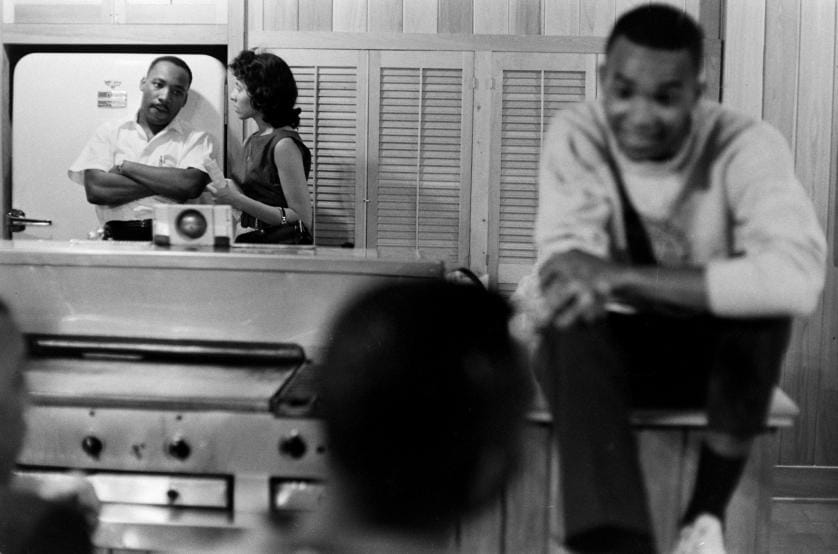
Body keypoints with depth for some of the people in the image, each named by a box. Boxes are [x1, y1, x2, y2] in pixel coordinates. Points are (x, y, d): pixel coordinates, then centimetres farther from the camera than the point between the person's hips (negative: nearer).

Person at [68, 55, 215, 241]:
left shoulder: (197, 139, 10)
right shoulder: (109, 132, 13)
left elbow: (191, 185, -9)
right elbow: (95, 190, -2)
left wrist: (125, 166, -3)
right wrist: (168, 183, -5)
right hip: (118, 237, 2)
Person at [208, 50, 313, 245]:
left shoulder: (284, 144, -9)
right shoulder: (252, 142, 15)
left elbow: (303, 220, -13)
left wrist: (238, 201, -14)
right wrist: (232, 191, 3)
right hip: (256, 242, 7)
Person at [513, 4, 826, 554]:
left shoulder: (746, 146, -20)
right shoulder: (576, 134, -13)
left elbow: (798, 278, -38)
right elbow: (566, 262, -22)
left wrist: (622, 277, -43)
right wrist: (561, 288, -49)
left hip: (717, 350, 0)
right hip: (609, 345, 1)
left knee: (762, 295, -33)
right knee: (570, 331, -33)